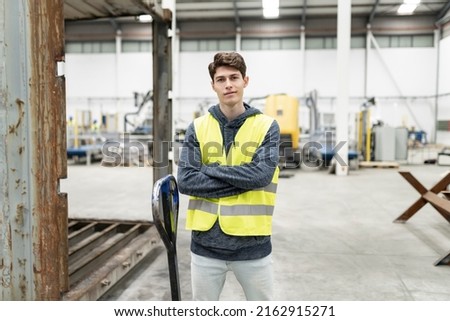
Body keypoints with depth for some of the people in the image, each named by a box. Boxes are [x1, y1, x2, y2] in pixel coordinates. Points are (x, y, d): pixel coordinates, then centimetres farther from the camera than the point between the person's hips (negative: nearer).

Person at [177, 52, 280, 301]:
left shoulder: (267, 126, -2)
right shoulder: (197, 128, 1)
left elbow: (262, 175, -17)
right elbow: (185, 181, -11)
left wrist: (210, 169, -12)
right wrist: (242, 180, -14)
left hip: (253, 243, -1)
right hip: (206, 243, 1)